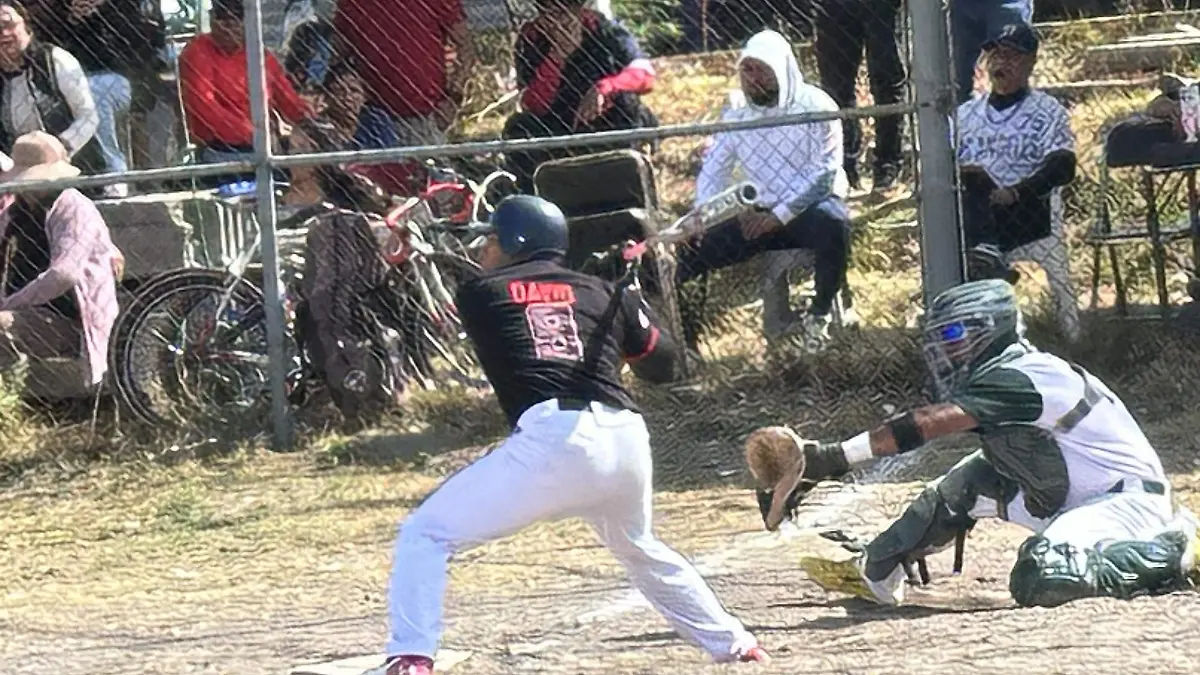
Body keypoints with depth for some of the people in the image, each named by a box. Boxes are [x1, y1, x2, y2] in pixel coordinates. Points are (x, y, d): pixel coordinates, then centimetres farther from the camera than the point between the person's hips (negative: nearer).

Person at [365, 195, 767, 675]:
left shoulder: (478, 294, 12)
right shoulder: (602, 293, 20)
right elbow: (662, 365, 28)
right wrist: (634, 305, 42)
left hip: (550, 439, -5)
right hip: (626, 441, 5)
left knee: (425, 535, 4)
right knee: (641, 550, 35)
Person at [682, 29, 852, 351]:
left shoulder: (815, 106, -8)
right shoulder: (736, 114, 6)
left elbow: (825, 172, -15)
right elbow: (713, 172, 8)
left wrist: (780, 216, -24)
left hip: (811, 206, -4)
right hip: (760, 214, 4)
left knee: (832, 226, -40)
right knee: (693, 250, -14)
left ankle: (820, 312, -17)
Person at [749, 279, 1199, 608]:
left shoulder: (1016, 379, -20)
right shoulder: (999, 378, 12)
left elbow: (924, 427, -30)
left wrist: (833, 458, -35)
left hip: (1130, 497, -10)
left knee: (1039, 580, -32)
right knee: (967, 484, 9)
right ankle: (873, 572, 20)